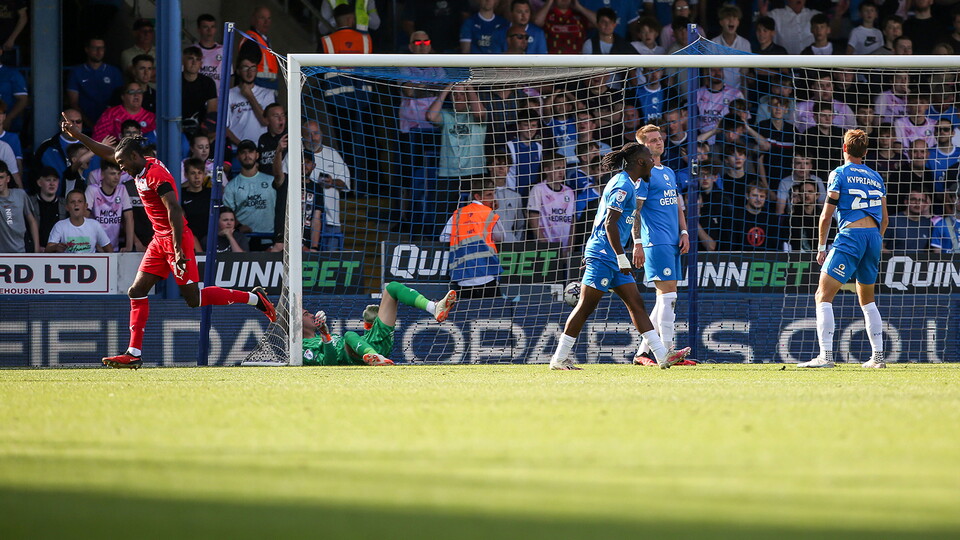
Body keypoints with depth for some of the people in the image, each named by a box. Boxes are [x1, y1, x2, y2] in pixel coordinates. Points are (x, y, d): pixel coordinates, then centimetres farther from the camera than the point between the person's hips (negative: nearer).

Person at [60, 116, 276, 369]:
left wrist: (178, 250, -29)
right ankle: (134, 353, 2)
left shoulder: (156, 174, -17)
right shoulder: (142, 169, 10)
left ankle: (254, 298, 2)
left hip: (175, 238, -10)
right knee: (137, 291, 3)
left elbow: (175, 211, -24)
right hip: (160, 240, 10)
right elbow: (107, 152, 24)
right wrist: (78, 135, 23)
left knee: (193, 297, -9)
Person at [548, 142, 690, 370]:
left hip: (612, 257, 10)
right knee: (586, 306, -7)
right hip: (603, 255, -10)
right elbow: (609, 223, -20)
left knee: (636, 304, 6)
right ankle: (559, 358, -3)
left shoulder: (626, 184, 17)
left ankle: (662, 355, 3)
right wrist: (622, 258, -21)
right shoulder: (623, 186, -14)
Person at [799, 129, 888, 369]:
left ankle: (826, 356, -21)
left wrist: (821, 247, 5)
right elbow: (884, 218, 20)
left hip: (850, 235, -6)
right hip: (874, 236, 6)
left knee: (823, 296, -8)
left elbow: (826, 215, -2)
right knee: (867, 299, 21)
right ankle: (878, 356, 18)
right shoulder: (876, 177, 17)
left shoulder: (840, 174, 1)